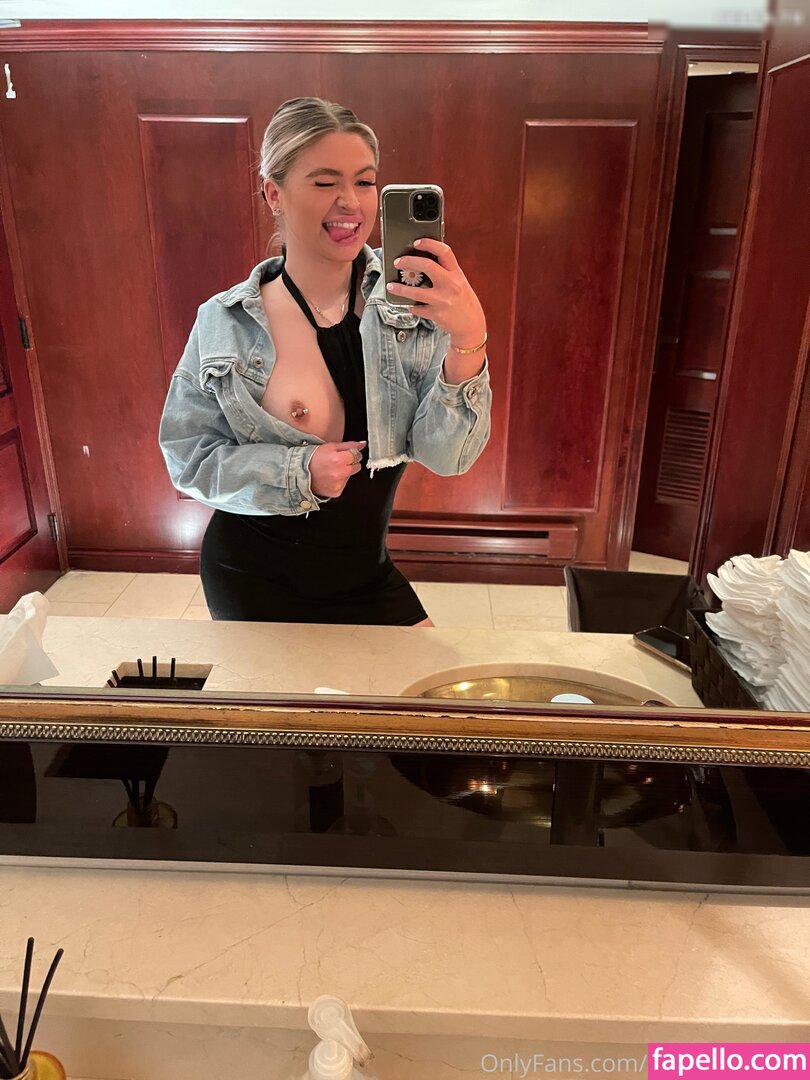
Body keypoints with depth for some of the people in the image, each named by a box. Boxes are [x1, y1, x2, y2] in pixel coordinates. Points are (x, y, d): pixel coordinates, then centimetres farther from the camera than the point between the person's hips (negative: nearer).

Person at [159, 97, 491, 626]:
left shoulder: (409, 302, -11)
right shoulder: (225, 324, -12)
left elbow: (446, 456, -18)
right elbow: (189, 456, -9)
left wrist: (468, 339, -34)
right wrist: (299, 473, -24)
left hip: (365, 573, 2)